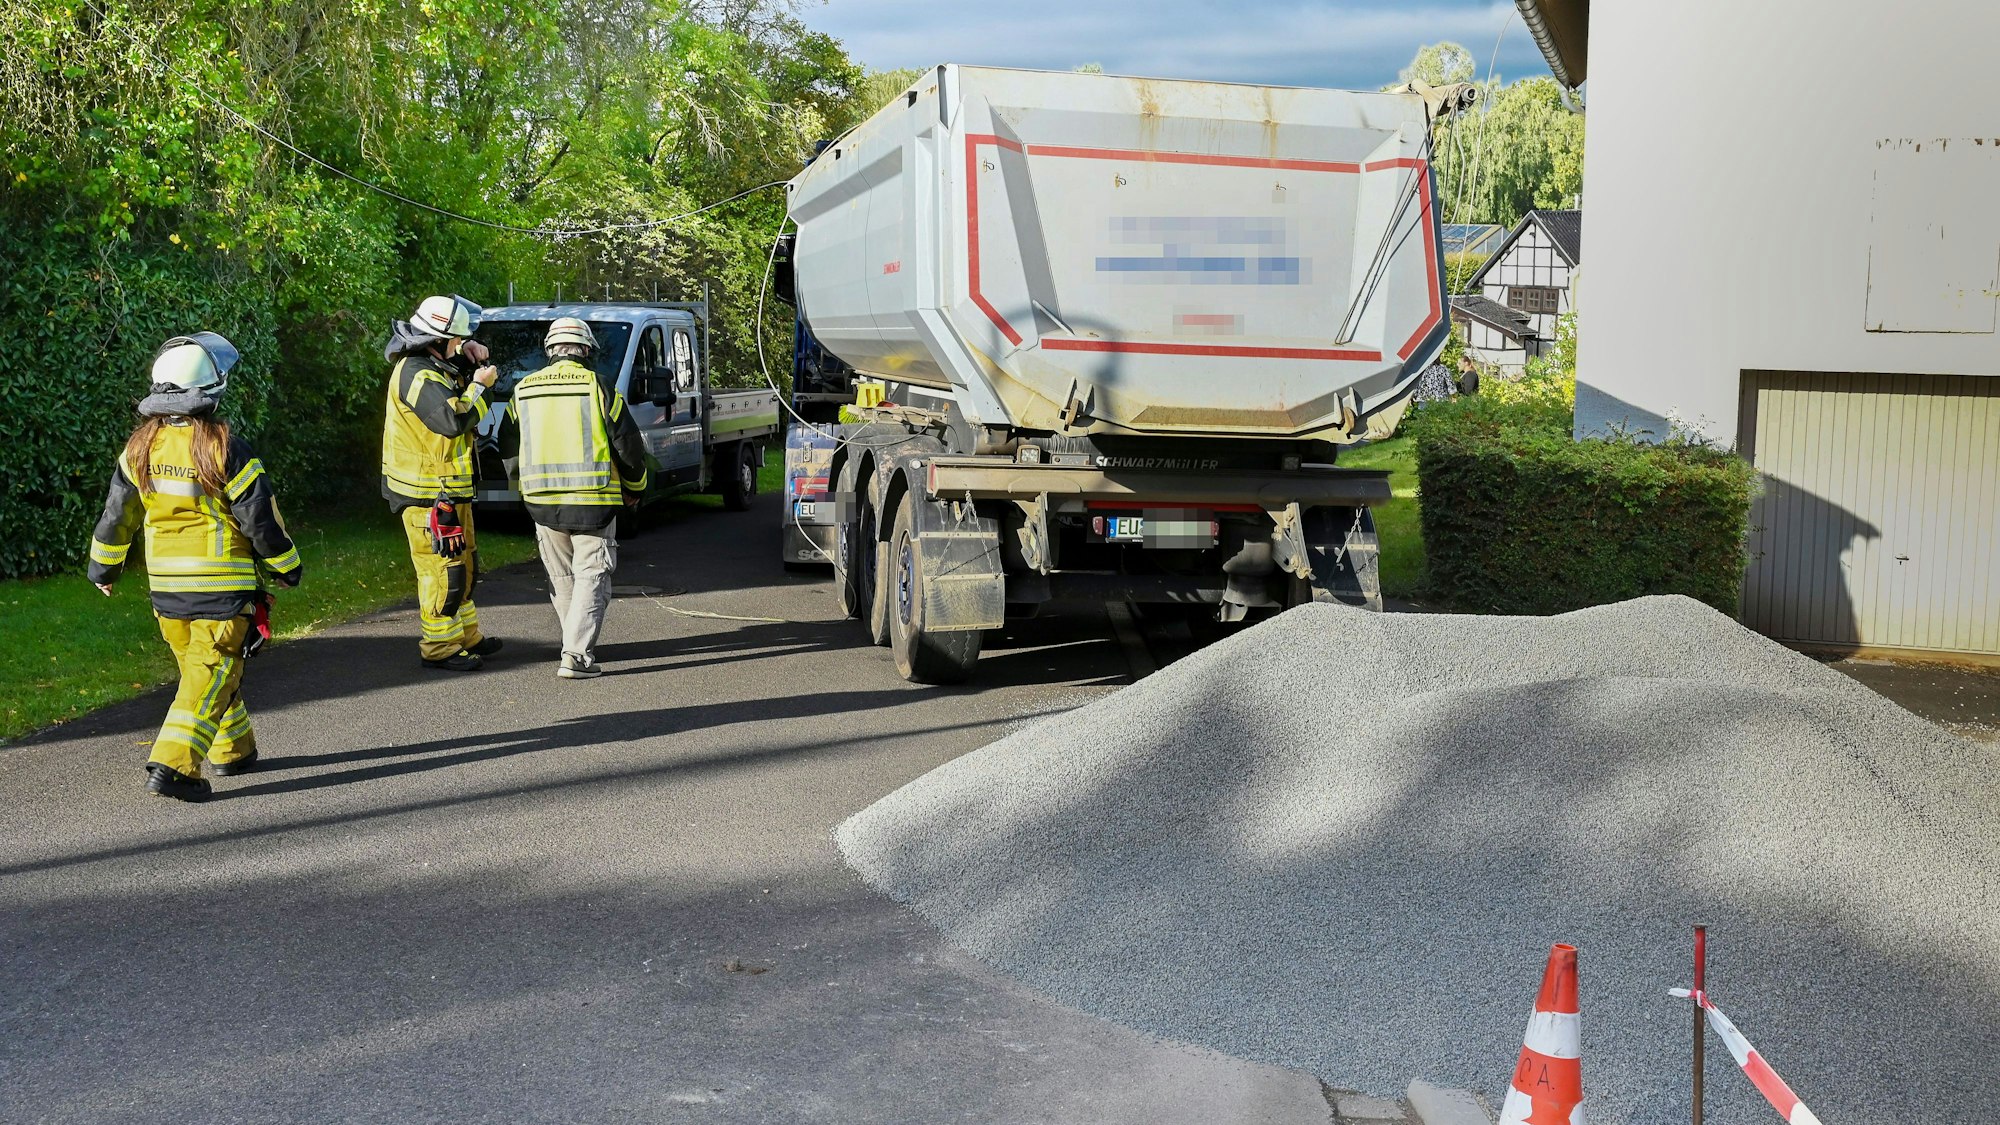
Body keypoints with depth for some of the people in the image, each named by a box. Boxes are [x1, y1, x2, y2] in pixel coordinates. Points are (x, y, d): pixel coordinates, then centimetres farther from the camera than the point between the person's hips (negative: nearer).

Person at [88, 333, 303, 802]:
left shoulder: (141, 447, 1)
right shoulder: (226, 449, -16)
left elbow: (117, 515, 10)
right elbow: (261, 520, -11)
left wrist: (104, 567, 24)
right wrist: (286, 566, 4)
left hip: (166, 586, 6)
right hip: (224, 584, -6)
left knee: (200, 666, 20)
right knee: (210, 675, -2)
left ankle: (232, 750, 33)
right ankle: (173, 764, -12)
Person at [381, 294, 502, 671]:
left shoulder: (434, 365, 12)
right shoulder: (416, 374, -20)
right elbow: (453, 419, -29)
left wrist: (470, 353, 8)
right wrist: (479, 385, -16)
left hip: (450, 488, 11)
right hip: (427, 494, -11)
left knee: (463, 566, 19)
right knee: (442, 569, -6)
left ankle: (467, 637, 29)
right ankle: (440, 647, 1)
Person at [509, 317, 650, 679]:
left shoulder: (523, 391, 5)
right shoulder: (597, 387, -7)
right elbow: (629, 444, -5)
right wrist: (635, 489, 11)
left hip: (542, 501, 4)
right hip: (592, 501, -4)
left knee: (562, 579, 17)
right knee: (591, 578, -1)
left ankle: (580, 643, 27)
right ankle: (576, 656, -10)